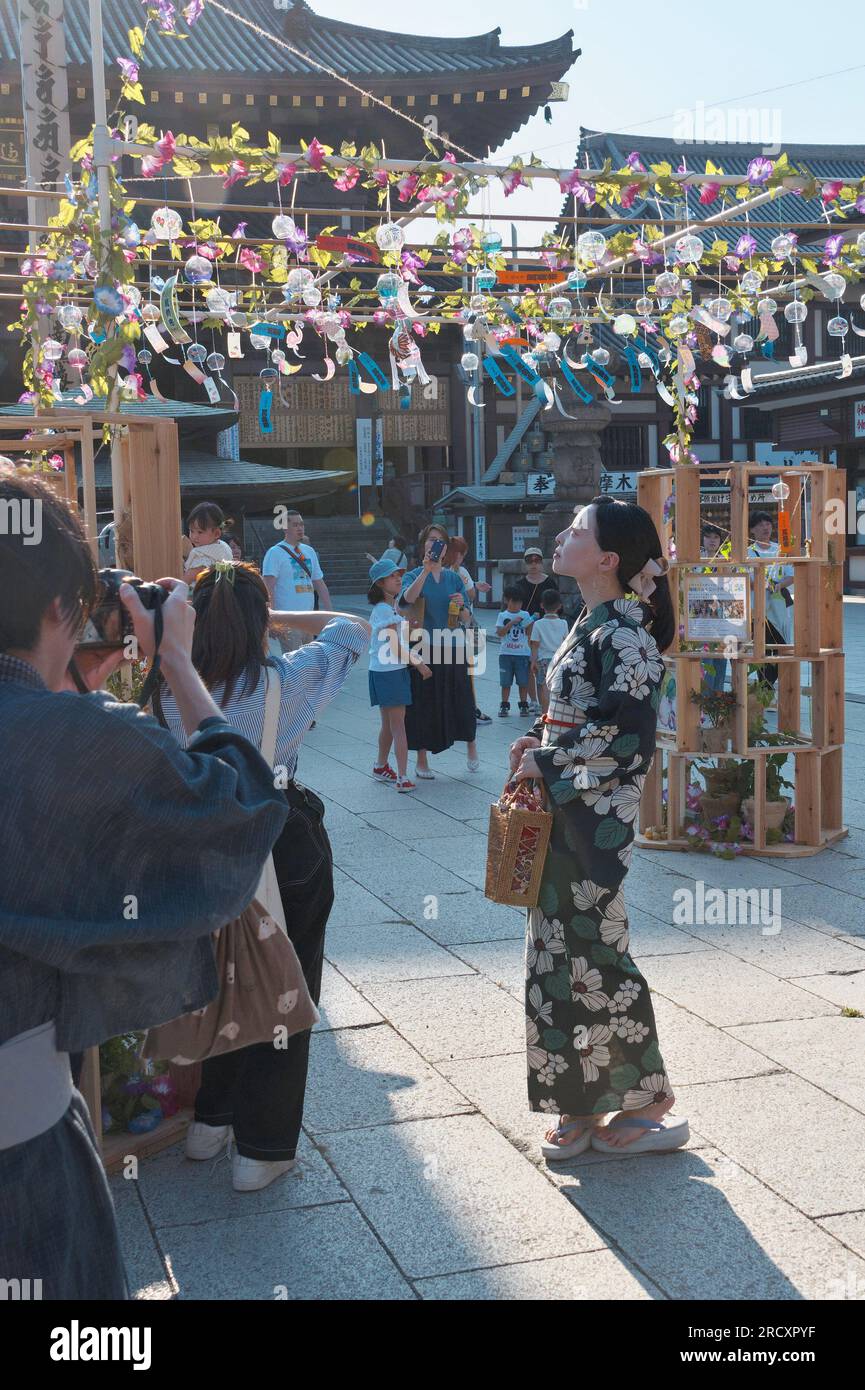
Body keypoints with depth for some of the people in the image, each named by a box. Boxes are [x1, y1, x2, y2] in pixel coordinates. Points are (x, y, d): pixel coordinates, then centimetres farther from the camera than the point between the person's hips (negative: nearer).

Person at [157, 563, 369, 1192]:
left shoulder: (173, 687, -10)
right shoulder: (289, 679, -15)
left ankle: (212, 1119, 37)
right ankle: (263, 1149, 16)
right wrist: (276, 617, 3)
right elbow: (355, 628, 1)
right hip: (286, 850, -4)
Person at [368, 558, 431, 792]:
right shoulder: (383, 610, -15)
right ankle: (402, 777, -13)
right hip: (388, 672, -9)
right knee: (398, 725, -11)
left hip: (396, 670, 9)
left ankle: (381, 768, 31)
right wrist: (420, 664, -14)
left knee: (389, 724, 18)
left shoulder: (392, 608, 15)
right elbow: (395, 645, -17)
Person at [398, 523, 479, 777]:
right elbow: (407, 599, -23)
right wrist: (426, 570, -28)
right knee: (424, 703, 1)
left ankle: (471, 748, 28)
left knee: (460, 699, 6)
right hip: (424, 649, -3)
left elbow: (466, 619, 11)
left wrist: (461, 606, -11)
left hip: (452, 648, 3)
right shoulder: (413, 576, 1)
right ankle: (422, 761, 12)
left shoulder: (454, 578, 10)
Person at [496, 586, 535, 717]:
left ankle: (523, 705, 13)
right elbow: (500, 633, -11)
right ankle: (504, 706, 11)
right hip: (506, 653, -1)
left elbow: (529, 634, 3)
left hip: (523, 653, 1)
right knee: (506, 682, 3)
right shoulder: (503, 616, 2)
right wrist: (512, 622, -17)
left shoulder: (525, 615, 5)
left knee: (523, 681, 3)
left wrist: (531, 623, -13)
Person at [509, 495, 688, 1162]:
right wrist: (540, 741, 5)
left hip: (597, 817, -9)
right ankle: (581, 1105, 23)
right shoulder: (592, 622, 12)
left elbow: (627, 732, -23)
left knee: (594, 955, 0)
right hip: (564, 814, 9)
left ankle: (647, 1103, 16)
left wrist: (548, 761, -15)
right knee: (559, 953, 12)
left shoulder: (623, 631, -16)